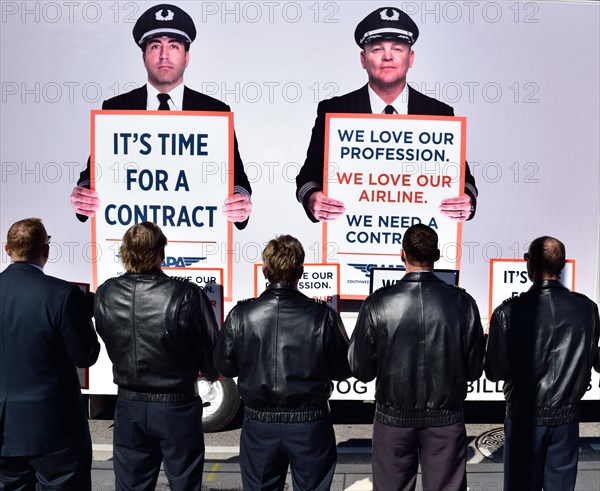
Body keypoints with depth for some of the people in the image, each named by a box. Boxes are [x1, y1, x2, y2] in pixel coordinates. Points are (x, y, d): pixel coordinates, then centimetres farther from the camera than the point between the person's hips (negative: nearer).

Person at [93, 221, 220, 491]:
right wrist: (212, 372, 11)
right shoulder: (187, 295, -21)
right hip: (177, 407, -3)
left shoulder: (105, 295, -8)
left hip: (129, 407, 3)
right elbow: (212, 351, -12)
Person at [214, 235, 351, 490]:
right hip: (309, 425, -1)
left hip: (259, 425, 1)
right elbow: (342, 369, -6)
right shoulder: (323, 316, -14)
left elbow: (225, 366, 0)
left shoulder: (241, 315, -11)